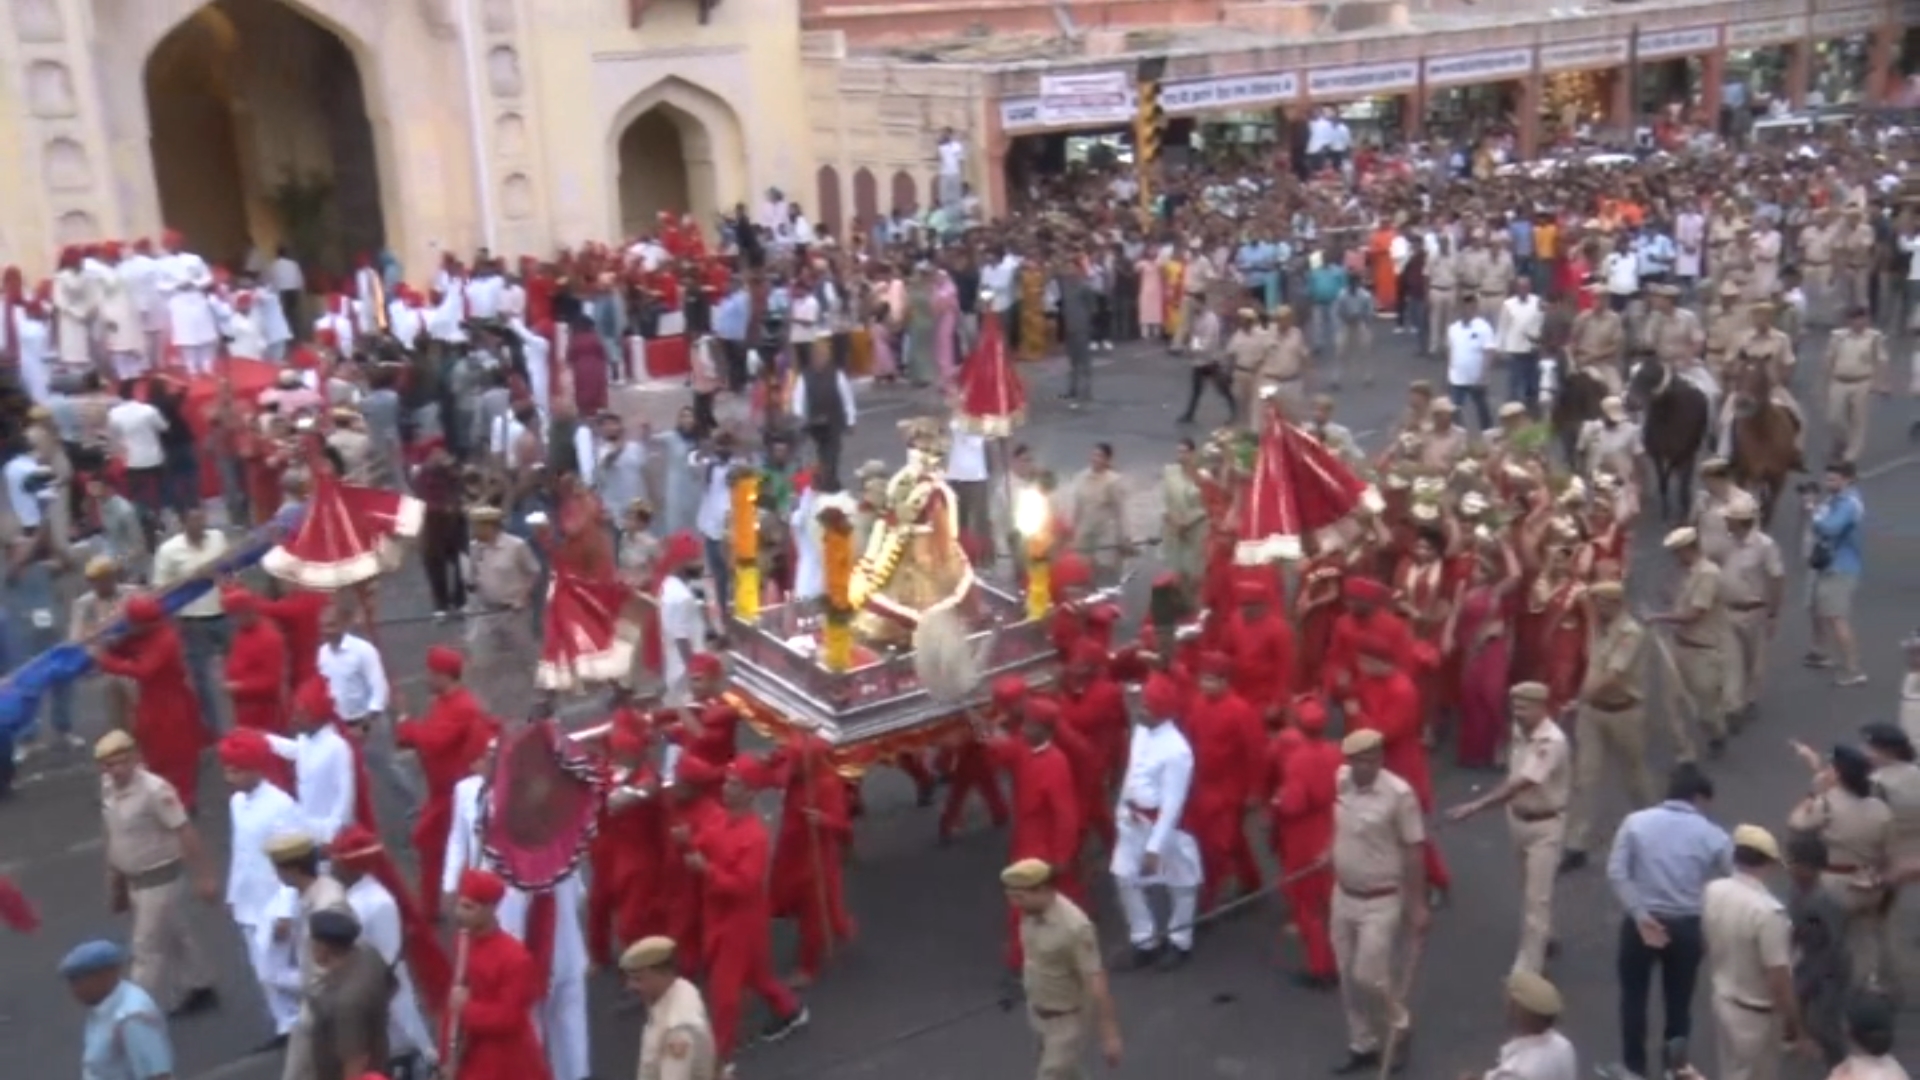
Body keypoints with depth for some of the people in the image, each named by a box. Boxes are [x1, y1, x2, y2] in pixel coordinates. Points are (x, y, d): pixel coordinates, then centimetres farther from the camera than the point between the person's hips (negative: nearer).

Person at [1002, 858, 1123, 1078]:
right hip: (1038, 1012, 7)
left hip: (1067, 1019, -7)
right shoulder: (1031, 913, -8)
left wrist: (1109, 1034, -26)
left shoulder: (1075, 926, -33)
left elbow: (1096, 983, -29)